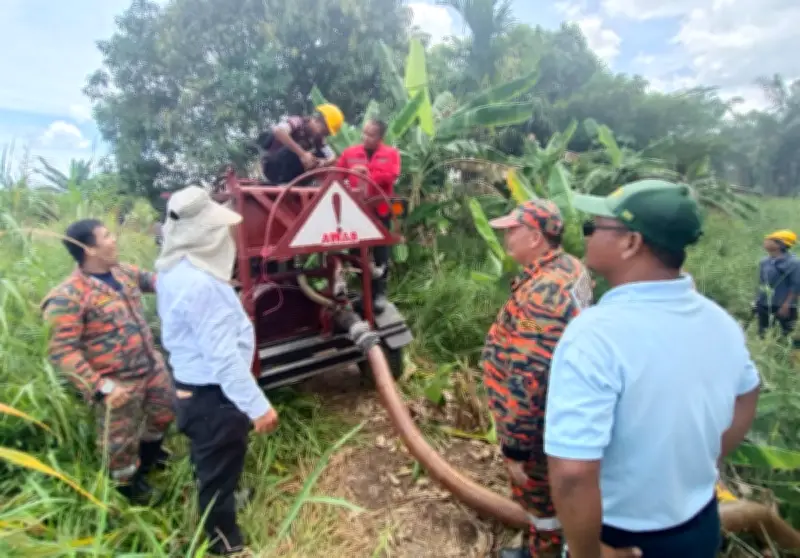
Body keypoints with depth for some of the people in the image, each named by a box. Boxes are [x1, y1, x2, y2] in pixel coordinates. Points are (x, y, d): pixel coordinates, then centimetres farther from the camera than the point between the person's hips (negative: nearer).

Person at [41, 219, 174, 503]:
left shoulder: (122, 271, -1)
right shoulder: (68, 296, -23)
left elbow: (147, 279, 19)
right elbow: (62, 351, -23)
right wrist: (100, 387, -27)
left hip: (152, 367, 7)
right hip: (118, 383, -7)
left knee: (163, 414, 26)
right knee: (122, 442, 13)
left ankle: (150, 456, 56)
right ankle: (128, 484, 42)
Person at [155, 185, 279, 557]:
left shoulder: (174, 269, 1)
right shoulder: (200, 282, -30)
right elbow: (223, 355, -31)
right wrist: (257, 405, -26)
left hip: (193, 387, 10)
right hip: (212, 396, -10)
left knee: (212, 468, 30)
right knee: (219, 474, 11)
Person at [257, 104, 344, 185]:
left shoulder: (317, 138, 1)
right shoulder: (298, 122, -19)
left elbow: (333, 157, -4)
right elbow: (278, 131, -41)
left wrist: (324, 162, -28)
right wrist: (302, 154, -44)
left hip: (291, 171, 7)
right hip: (273, 167, -6)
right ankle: (281, 183, -20)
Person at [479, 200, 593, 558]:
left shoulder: (539, 295, -35)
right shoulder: (572, 269, -2)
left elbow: (527, 383, -33)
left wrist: (515, 447, -24)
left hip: (539, 425, -10)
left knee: (537, 494, 15)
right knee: (551, 489, 30)